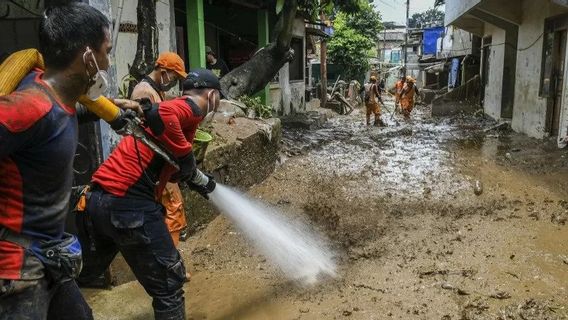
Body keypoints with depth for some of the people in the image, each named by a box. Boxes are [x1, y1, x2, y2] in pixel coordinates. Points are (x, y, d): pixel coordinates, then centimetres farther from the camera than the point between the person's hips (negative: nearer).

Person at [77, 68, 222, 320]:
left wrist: (200, 181, 38)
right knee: (168, 282, 5)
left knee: (80, 272, 25)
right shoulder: (191, 107, -3)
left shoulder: (175, 106, 23)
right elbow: (161, 115, -25)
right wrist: (186, 156, -14)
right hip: (129, 204, -9)